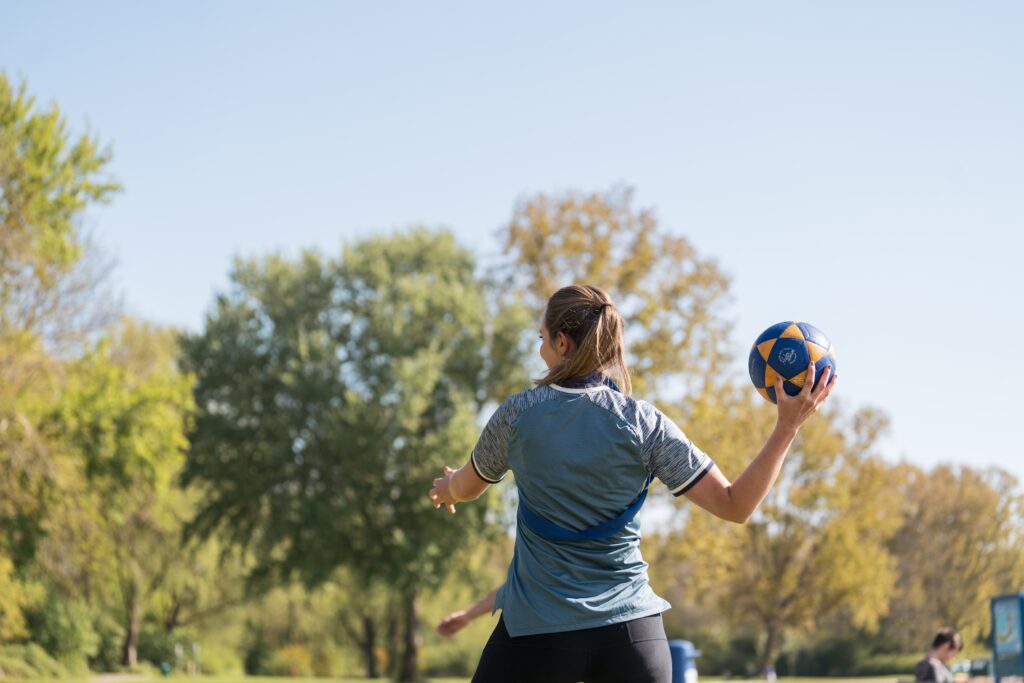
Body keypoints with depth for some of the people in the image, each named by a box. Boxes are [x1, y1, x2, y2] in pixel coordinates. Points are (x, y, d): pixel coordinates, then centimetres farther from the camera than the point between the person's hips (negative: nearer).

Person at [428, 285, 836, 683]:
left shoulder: (517, 414, -3)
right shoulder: (645, 424, -4)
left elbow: (465, 489, 18)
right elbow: (735, 506, -7)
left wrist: (445, 487, 42)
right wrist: (788, 426, -5)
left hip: (537, 628, -1)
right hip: (631, 630, 1)